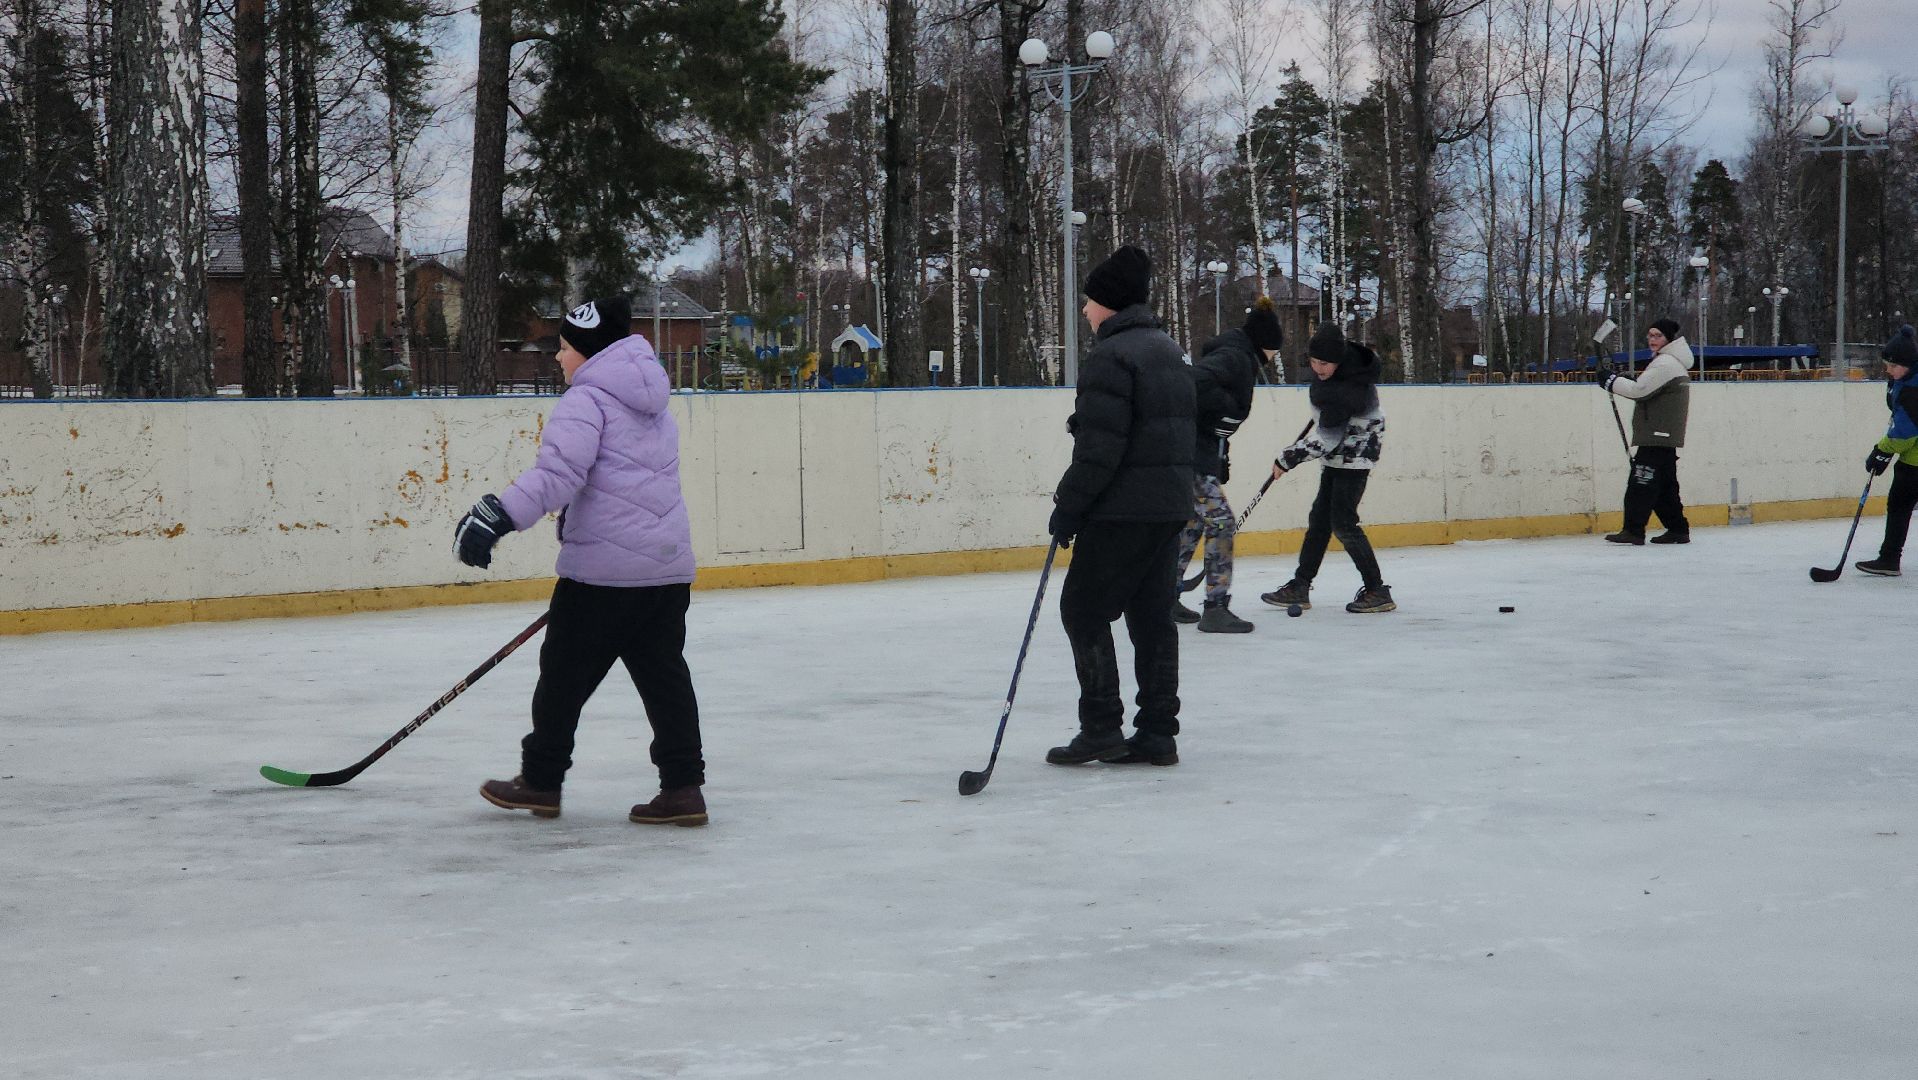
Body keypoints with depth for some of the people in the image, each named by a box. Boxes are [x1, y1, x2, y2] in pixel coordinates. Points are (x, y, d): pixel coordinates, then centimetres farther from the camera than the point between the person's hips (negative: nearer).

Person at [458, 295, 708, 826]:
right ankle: (683, 788, 2)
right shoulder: (652, 404, 20)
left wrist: (496, 517, -32)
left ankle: (540, 781, 16)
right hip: (669, 563, 8)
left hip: (604, 566, -8)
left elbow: (558, 472, -24)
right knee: (664, 674, 8)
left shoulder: (585, 400, -8)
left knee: (566, 671, 6)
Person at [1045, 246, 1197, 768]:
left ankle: (1101, 728, -2)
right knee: (1152, 614, 11)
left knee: (1084, 608, 0)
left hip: (1124, 510, -9)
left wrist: (1069, 506, -12)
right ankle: (1157, 733, 11)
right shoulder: (1171, 352, 16)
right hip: (1171, 506, 9)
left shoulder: (1111, 357, -14)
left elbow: (1100, 446, -20)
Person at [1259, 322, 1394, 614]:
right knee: (1320, 518, 10)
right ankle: (1299, 588, 15)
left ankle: (1377, 592, -5)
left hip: (1356, 453, -10)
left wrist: (1287, 459, -20)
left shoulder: (1349, 391, -32)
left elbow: (1325, 440, -29)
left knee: (1343, 521, -12)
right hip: (1338, 451, 10)